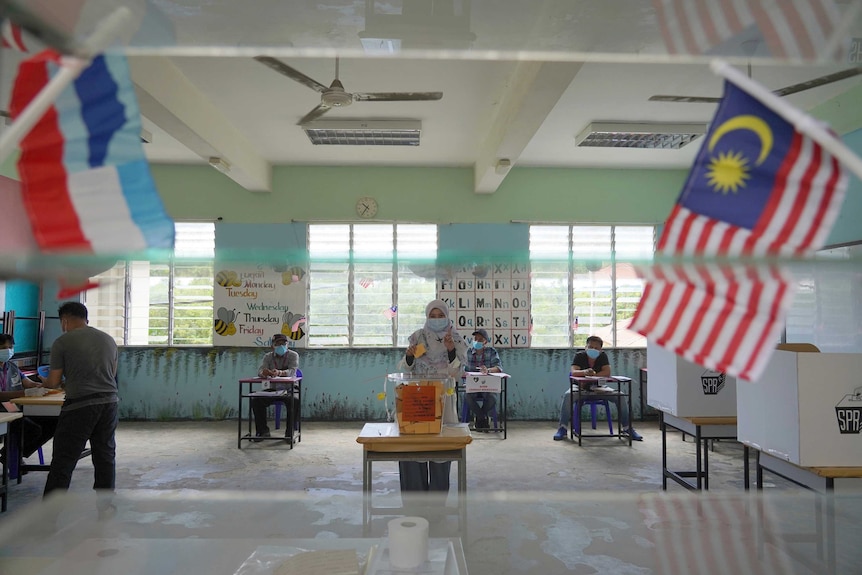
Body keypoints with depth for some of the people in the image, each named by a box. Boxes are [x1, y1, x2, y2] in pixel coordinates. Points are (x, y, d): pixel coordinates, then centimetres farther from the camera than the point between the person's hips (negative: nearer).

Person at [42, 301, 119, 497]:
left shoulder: (62, 342, -4)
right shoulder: (109, 340, 11)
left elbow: (53, 382, -3)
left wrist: (43, 383, 22)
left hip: (79, 406, -5)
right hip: (109, 402, 5)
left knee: (63, 462, 3)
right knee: (106, 457, 12)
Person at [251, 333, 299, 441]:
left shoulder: (293, 355, -3)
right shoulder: (268, 356, 6)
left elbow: (292, 371, -20)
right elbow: (260, 371, -8)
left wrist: (279, 372, -42)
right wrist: (264, 373, -35)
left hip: (288, 389, -3)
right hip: (272, 390, 3)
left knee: (293, 402, -33)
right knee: (256, 400, -20)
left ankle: (289, 432, -17)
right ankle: (263, 431, -3)